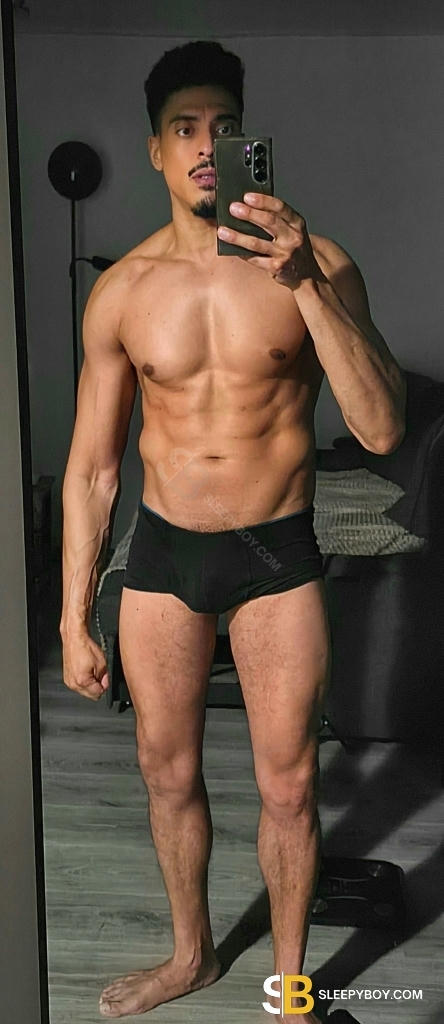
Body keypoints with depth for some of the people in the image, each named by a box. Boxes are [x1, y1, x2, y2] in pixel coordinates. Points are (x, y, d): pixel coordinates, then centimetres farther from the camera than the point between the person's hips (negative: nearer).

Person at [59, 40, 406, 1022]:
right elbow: (91, 468, 2)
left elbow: (383, 430, -20)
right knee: (168, 772, 16)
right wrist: (74, 620, 2)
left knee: (288, 786, 8)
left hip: (277, 554, -2)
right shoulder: (121, 291, -3)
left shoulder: (317, 264, -9)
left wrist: (307, 285, -31)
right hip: (163, 551, 2)